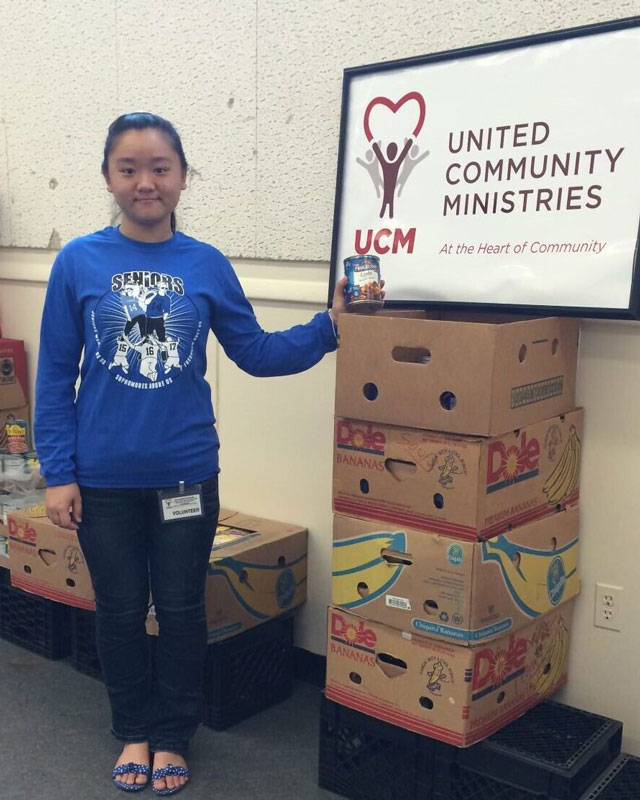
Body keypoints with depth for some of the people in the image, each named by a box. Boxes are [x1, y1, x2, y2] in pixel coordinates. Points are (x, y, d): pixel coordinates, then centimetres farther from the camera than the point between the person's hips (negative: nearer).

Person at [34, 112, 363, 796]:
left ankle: (172, 737, 33)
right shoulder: (78, 262, -5)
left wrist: (329, 326, -7)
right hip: (103, 479, 0)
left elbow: (257, 353, 4)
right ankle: (134, 732, 37)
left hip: (186, 474, 1)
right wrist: (58, 472, -4)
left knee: (182, 609, 12)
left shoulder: (207, 265, -2)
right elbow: (54, 375, -2)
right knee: (120, 609, 15)